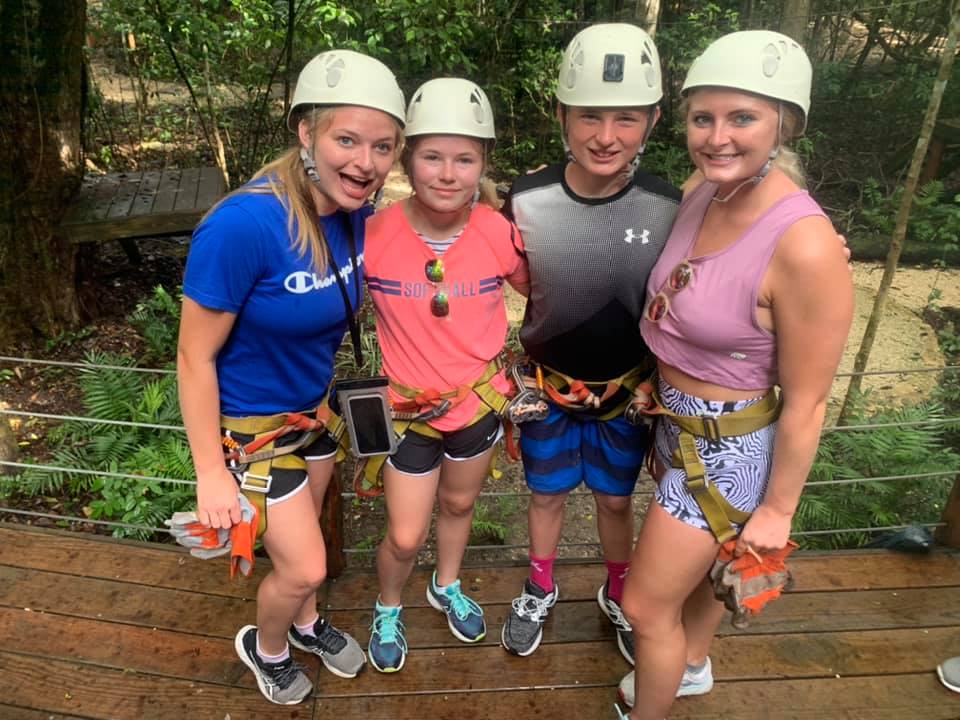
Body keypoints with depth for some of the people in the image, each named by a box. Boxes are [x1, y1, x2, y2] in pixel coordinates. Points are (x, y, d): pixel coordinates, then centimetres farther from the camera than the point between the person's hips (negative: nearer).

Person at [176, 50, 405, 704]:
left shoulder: (353, 210, -12)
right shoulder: (243, 225, -32)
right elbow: (195, 357, -22)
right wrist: (211, 472, -16)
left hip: (314, 405, 6)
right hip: (249, 421, -5)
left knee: (301, 536, 24)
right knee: (305, 567, 6)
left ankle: (306, 623, 53)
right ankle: (264, 647, 39)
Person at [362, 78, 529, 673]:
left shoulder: (500, 233, -17)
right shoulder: (374, 234, -21)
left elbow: (540, 292, 2)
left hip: (481, 399, 2)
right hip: (409, 407, -2)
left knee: (459, 504, 25)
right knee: (405, 538, 9)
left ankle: (448, 586, 55)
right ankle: (388, 608, 43)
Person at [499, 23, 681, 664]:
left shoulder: (671, 209, -17)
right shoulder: (525, 201, -18)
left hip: (628, 391, 0)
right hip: (547, 386, 0)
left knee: (616, 499, 20)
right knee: (547, 493, 20)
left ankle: (619, 596, 49)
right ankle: (540, 591, 47)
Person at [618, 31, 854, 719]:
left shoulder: (805, 246, -30)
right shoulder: (702, 191, -8)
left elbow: (805, 403, -21)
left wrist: (778, 509, -10)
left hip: (728, 448, -7)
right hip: (676, 423, 7)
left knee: (647, 607, 10)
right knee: (702, 562, 31)